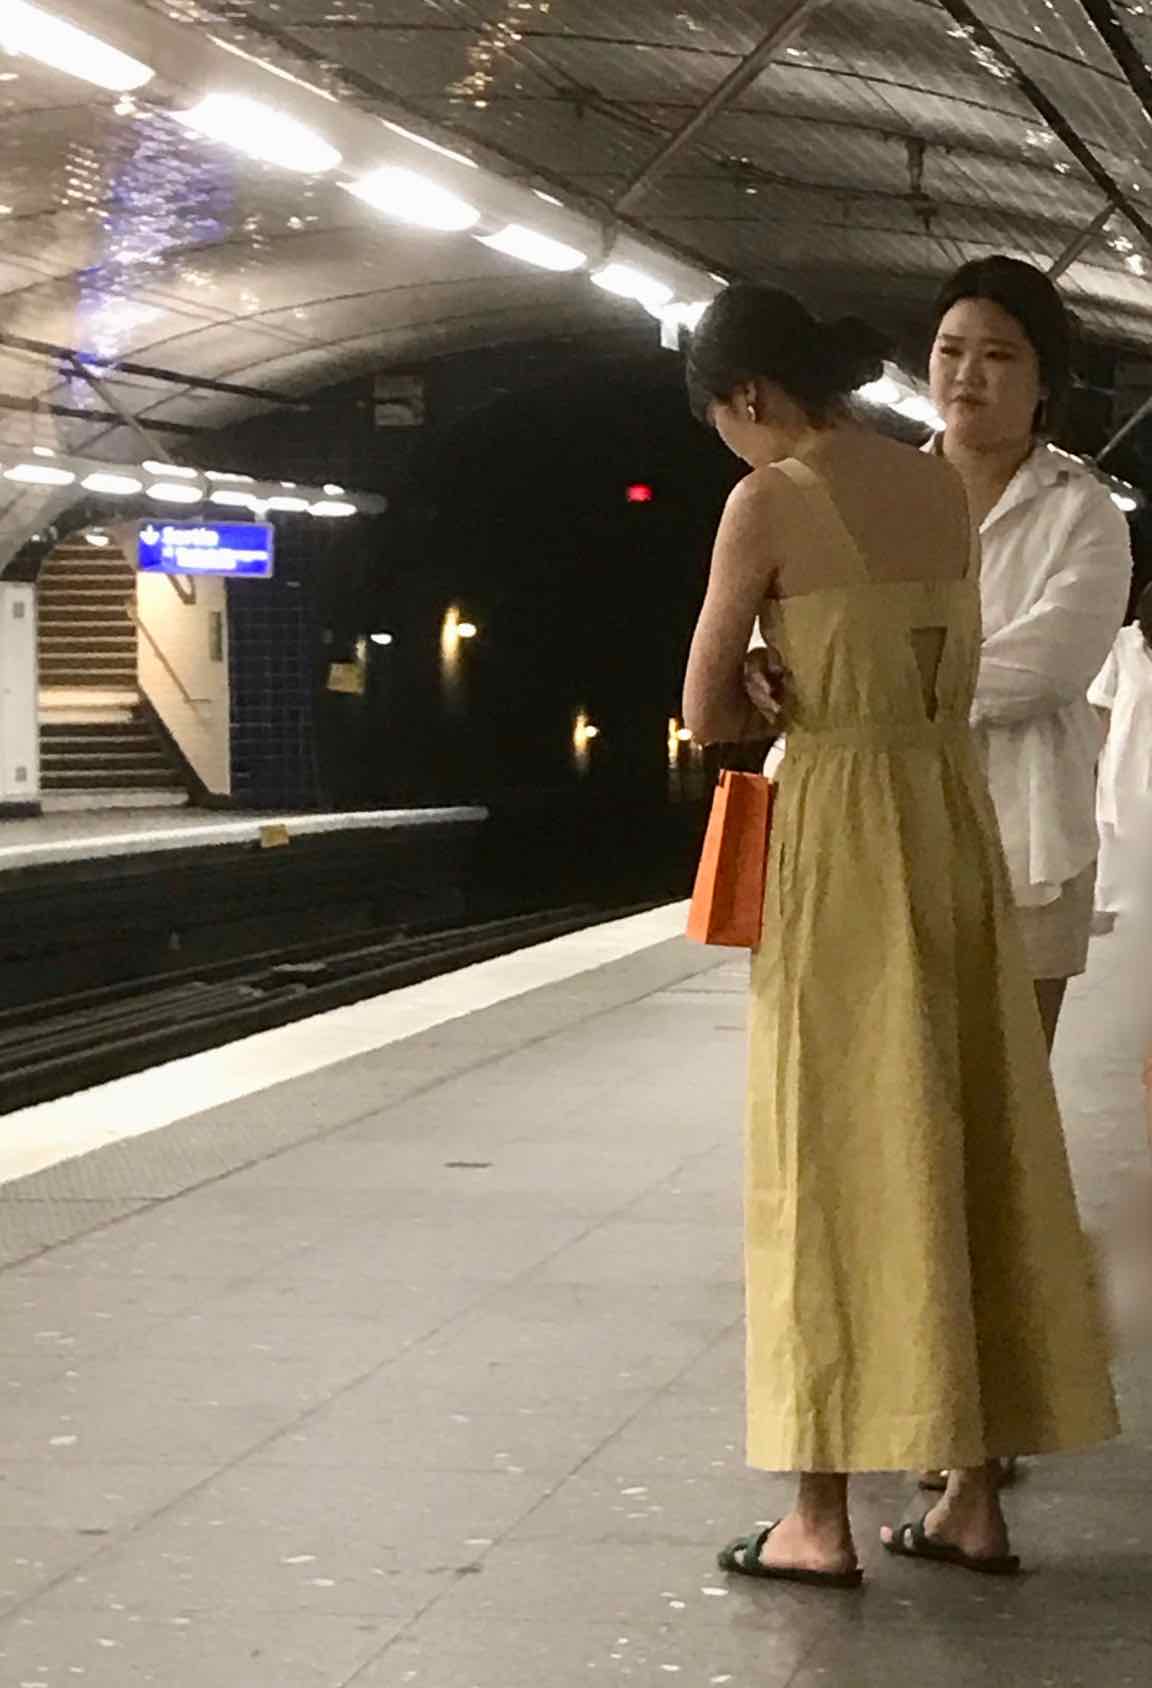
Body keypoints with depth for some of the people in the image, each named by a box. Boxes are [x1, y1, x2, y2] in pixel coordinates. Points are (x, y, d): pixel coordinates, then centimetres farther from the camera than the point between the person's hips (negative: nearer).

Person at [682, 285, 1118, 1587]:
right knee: (966, 1143, 9)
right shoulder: (944, 488, 11)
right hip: (953, 813, 6)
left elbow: (709, 713, -5)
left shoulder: (767, 502, -10)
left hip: (840, 831, -6)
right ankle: (974, 1494, 15)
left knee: (839, 1157, -1)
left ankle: (824, 1515, 4)